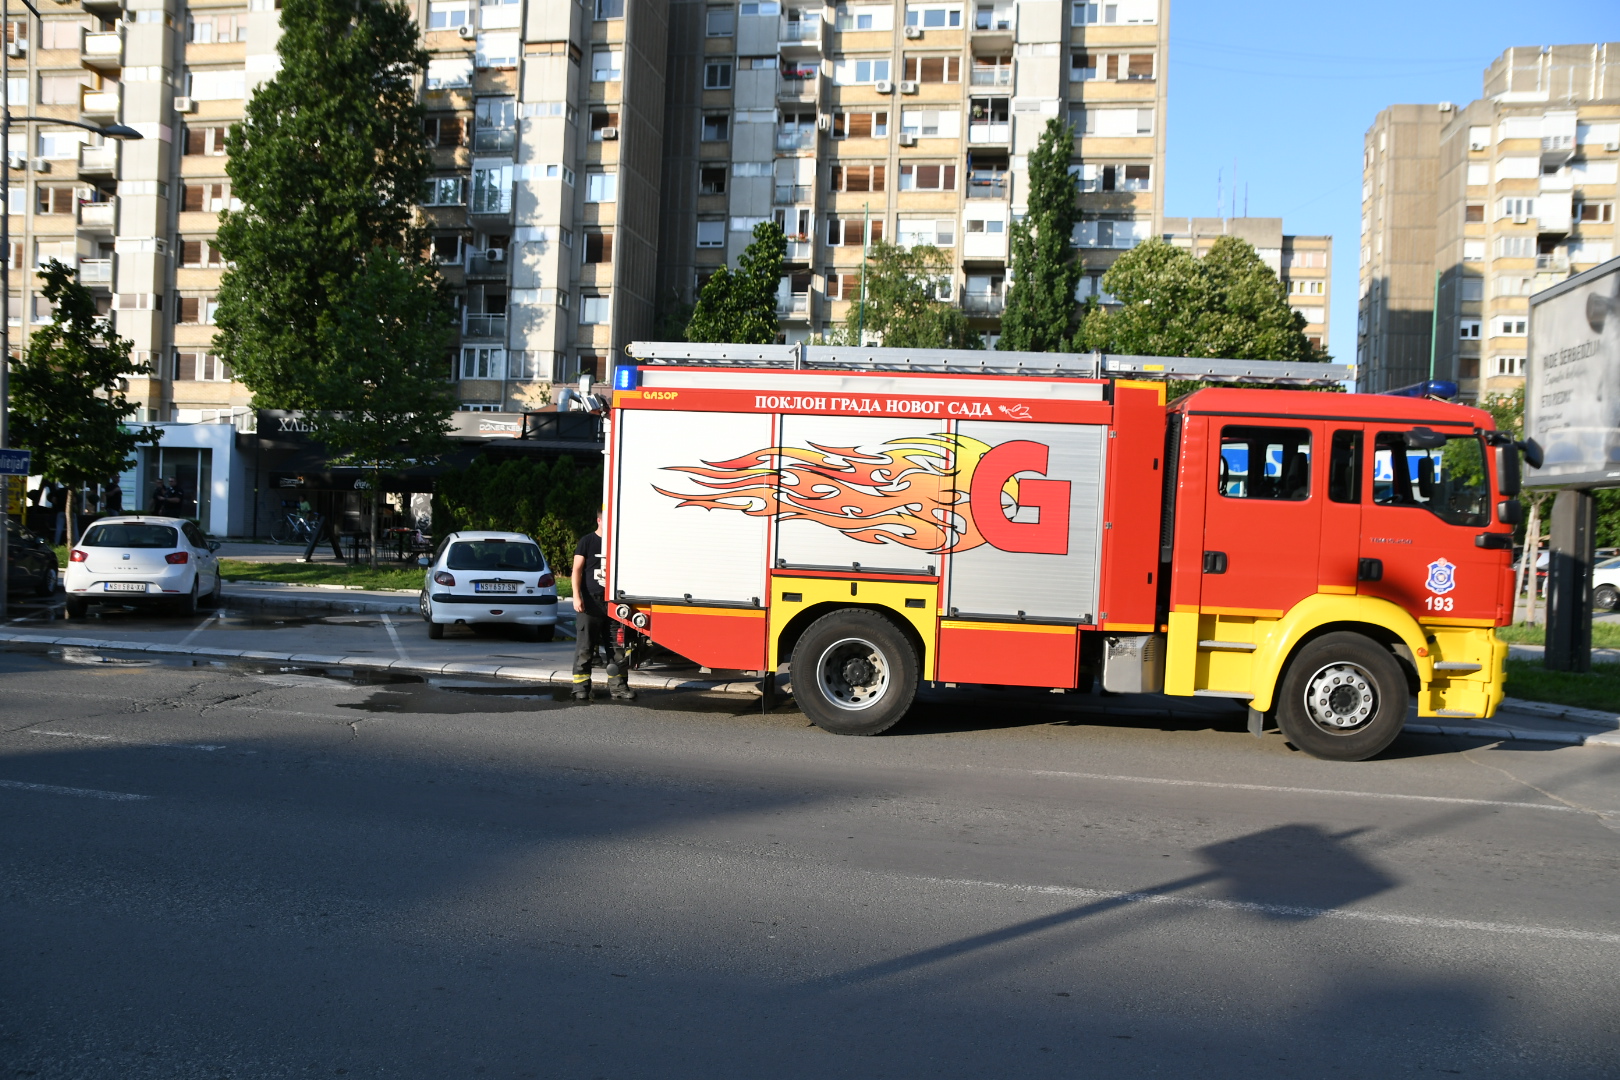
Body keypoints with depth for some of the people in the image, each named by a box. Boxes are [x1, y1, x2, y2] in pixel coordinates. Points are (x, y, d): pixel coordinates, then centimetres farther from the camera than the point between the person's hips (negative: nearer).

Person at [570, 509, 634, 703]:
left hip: (613, 602, 4)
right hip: (590, 601, -4)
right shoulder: (587, 541, 2)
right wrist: (576, 596, -12)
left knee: (618, 647, 4)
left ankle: (618, 686, 11)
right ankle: (581, 687, 2)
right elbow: (577, 569, -2)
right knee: (584, 647, -2)